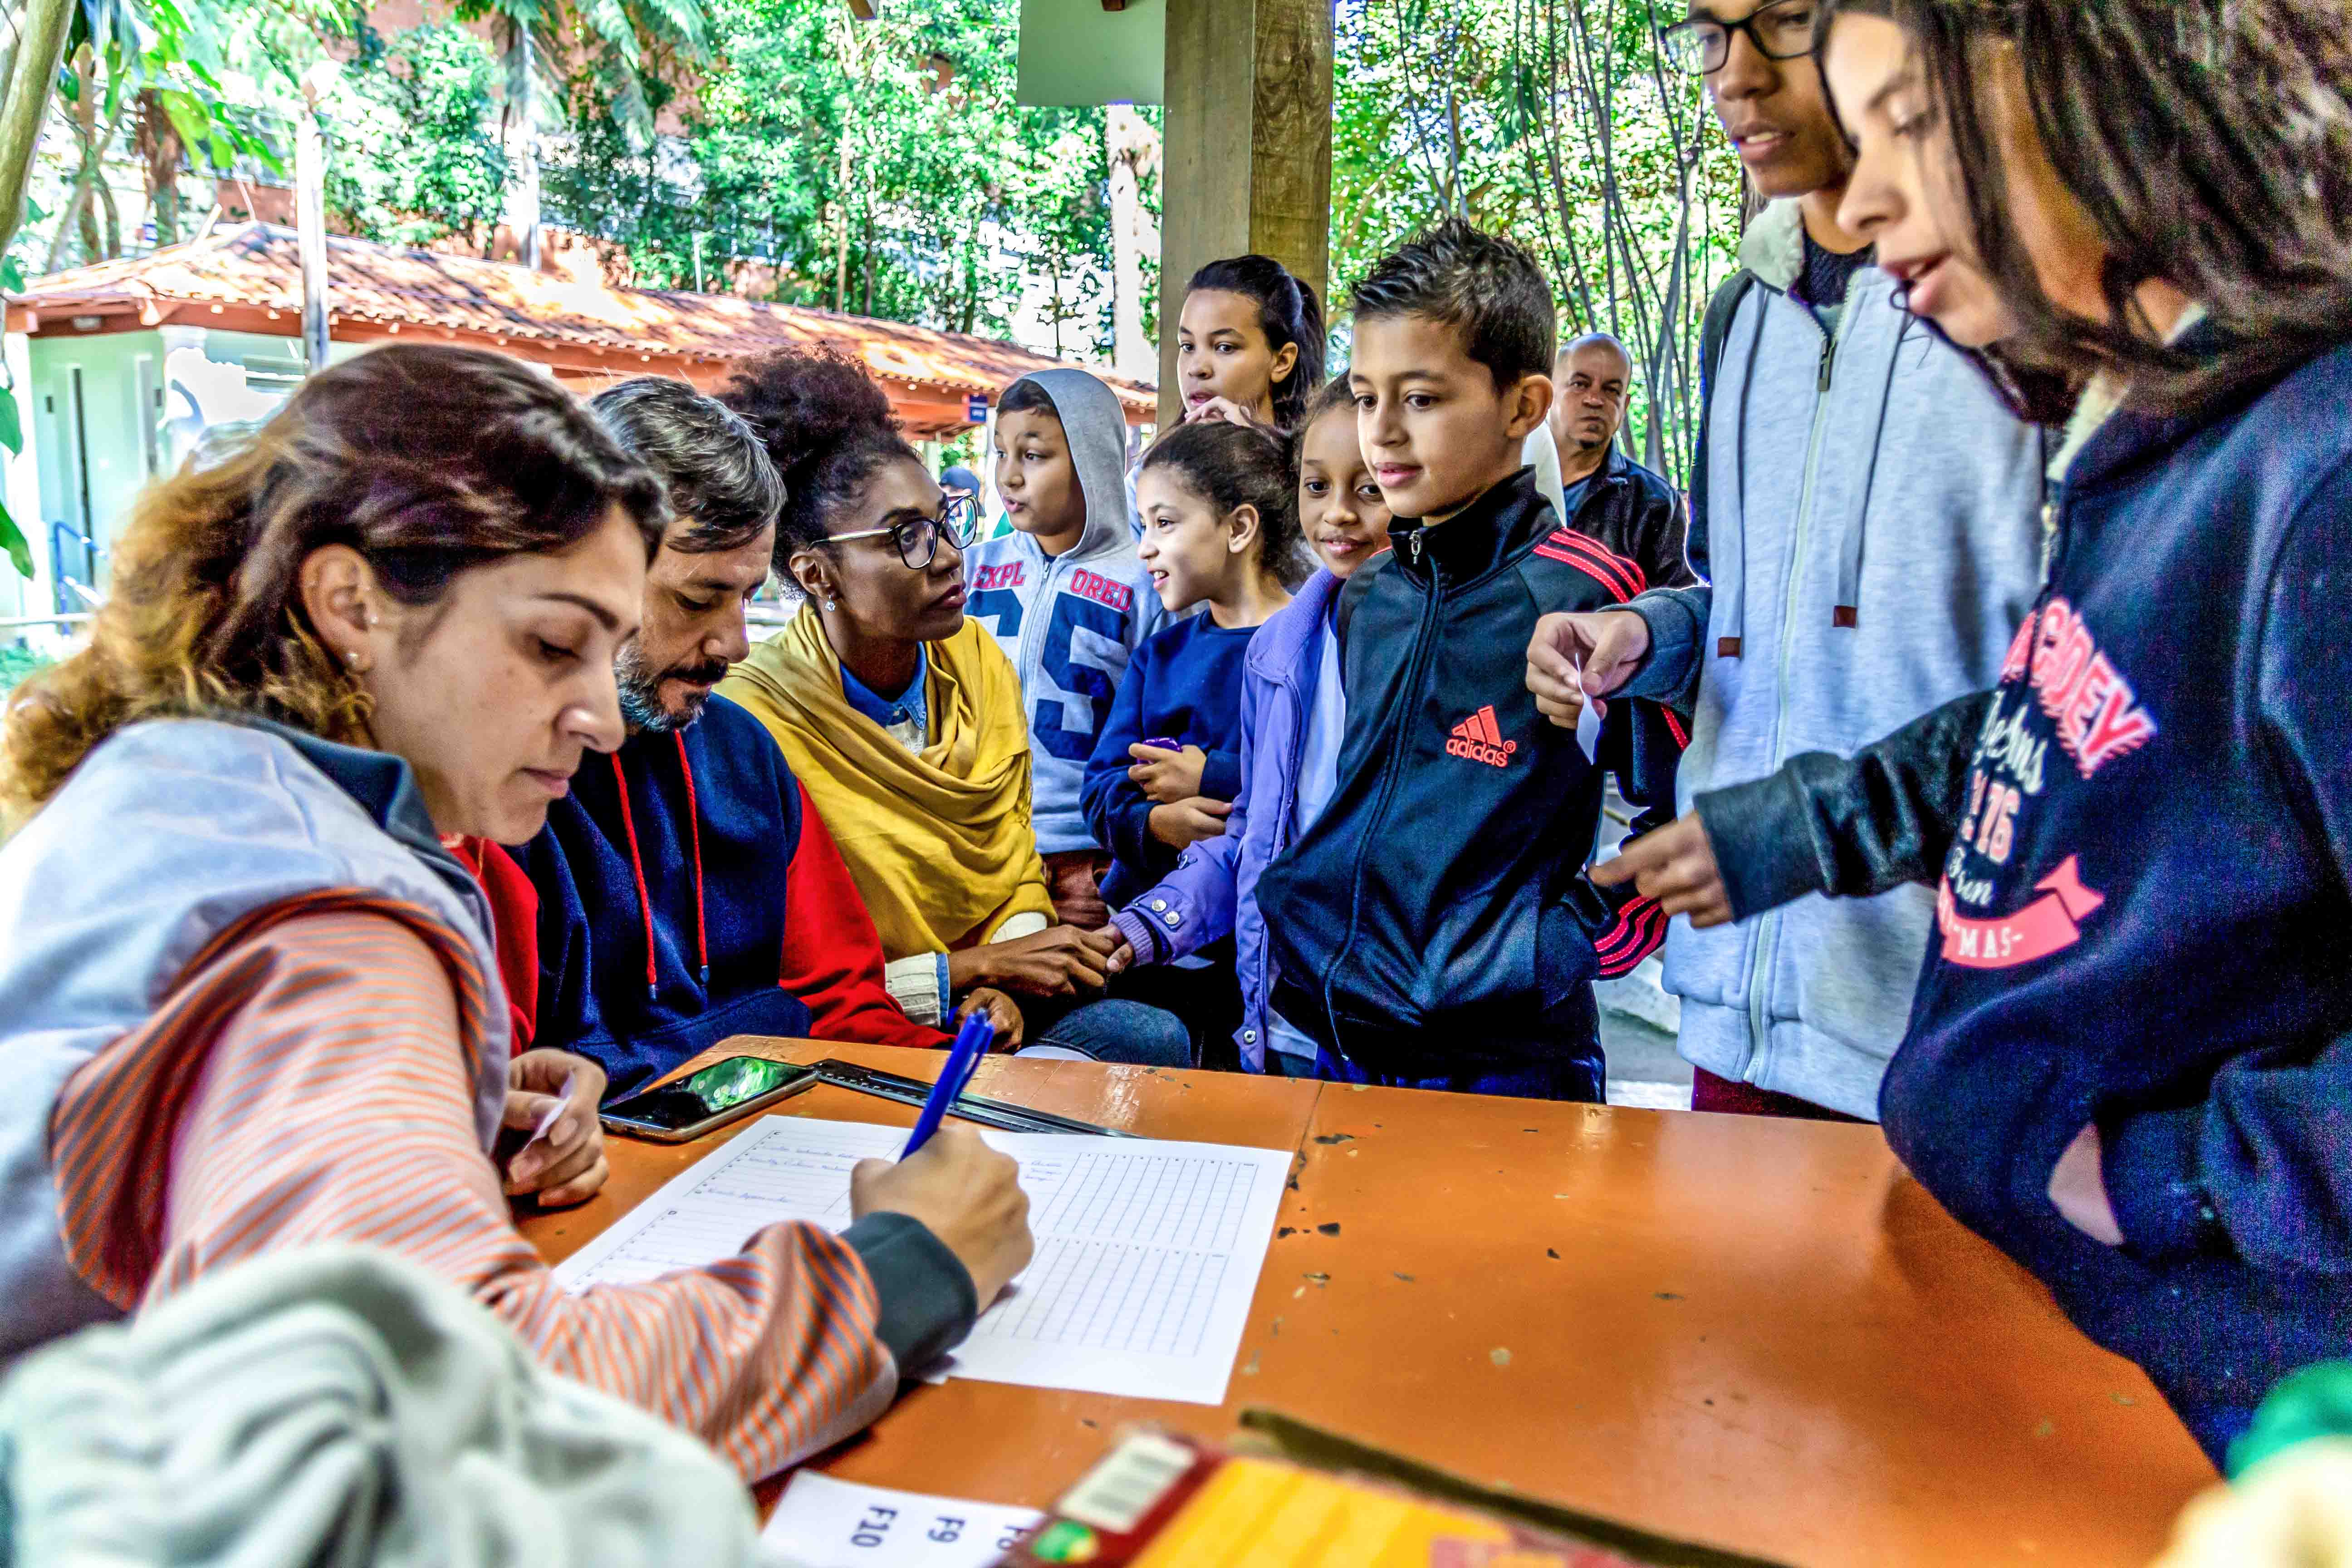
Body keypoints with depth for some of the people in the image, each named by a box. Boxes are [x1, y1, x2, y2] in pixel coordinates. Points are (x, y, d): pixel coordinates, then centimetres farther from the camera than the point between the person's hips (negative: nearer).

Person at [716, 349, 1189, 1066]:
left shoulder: (977, 657, 2)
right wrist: (976, 966, -18)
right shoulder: (754, 721, -19)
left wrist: (1001, 988, -12)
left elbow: (1016, 868, 9)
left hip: (990, 1002, 7)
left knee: (1157, 1036, -22)